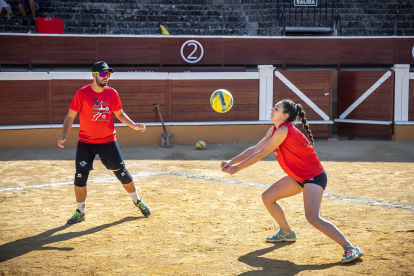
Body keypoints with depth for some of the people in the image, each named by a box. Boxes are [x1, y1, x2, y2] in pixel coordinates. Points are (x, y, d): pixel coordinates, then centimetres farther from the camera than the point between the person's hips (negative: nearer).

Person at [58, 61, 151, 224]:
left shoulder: (112, 93, 0)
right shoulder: (82, 93, -9)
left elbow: (119, 114, 13)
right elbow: (70, 116, -7)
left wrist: (134, 126, -2)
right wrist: (64, 136, -19)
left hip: (108, 141, 2)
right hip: (85, 142, -1)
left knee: (122, 173, 4)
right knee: (80, 176, -5)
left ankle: (137, 201, 27)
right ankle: (80, 212, 13)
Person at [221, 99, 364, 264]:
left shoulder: (283, 131, -23)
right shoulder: (274, 131, 6)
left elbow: (260, 155, -20)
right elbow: (254, 150, 8)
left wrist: (237, 168, -12)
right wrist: (232, 161, -3)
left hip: (314, 176, -10)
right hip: (299, 176, 10)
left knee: (313, 217, -26)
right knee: (267, 197, 14)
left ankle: (351, 248, -23)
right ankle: (287, 233, 32)